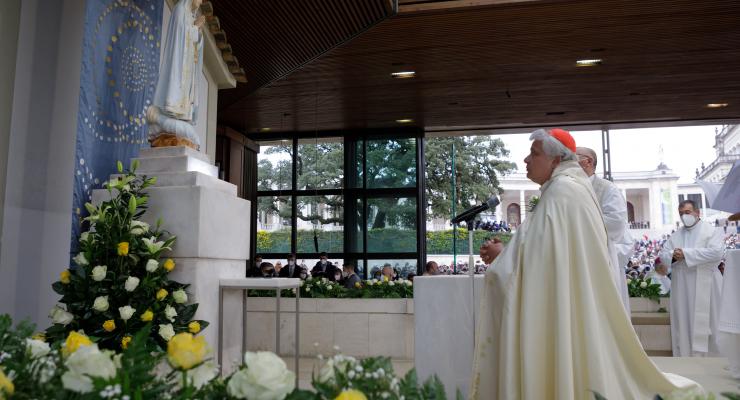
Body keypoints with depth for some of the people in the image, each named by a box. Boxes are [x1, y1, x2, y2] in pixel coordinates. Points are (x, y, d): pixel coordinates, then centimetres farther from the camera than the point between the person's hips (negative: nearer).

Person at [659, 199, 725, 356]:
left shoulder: (712, 230, 2)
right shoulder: (676, 235, 17)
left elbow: (717, 252, -14)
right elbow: (663, 255, 12)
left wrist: (686, 253, -16)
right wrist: (673, 256, -11)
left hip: (705, 287, -4)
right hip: (681, 288, 4)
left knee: (705, 324, -2)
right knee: (683, 324, 5)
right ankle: (684, 356, 11)